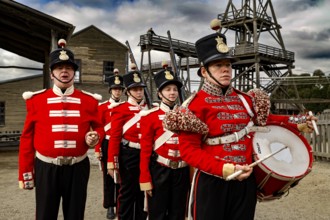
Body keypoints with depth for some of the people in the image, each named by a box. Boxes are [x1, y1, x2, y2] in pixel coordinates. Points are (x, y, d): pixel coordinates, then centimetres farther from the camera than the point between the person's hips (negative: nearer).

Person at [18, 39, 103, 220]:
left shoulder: (89, 100, 2)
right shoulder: (36, 100, 0)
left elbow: (98, 128, 14)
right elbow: (27, 138, 2)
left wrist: (95, 137, -11)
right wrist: (25, 172, 1)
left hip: (78, 168, 1)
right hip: (46, 169, -1)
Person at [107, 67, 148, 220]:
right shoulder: (120, 109, -5)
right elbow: (115, 137, -9)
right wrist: (112, 162, -12)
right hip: (129, 155, -4)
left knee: (143, 191, 14)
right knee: (127, 192, 5)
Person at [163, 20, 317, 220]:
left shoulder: (245, 100, 7)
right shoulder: (196, 106, -12)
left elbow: (263, 119, 26)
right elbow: (189, 150, -16)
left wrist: (297, 125, 16)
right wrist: (224, 169, -26)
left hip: (246, 182, 6)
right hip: (212, 184, -5)